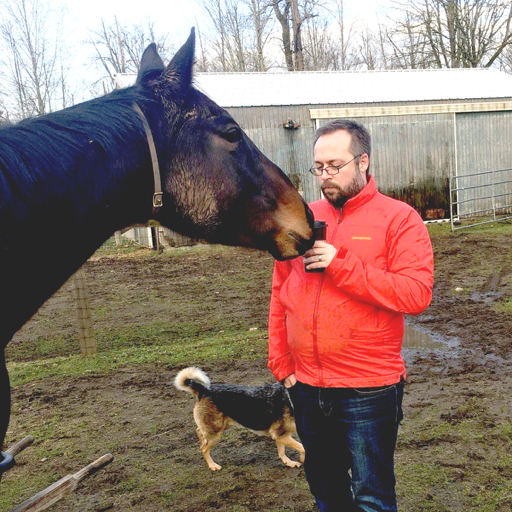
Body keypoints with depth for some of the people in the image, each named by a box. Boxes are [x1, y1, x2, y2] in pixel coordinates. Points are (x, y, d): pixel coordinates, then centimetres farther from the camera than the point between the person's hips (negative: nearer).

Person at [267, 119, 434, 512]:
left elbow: (416, 294, -19)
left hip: (368, 390, -4)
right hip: (306, 388, 5)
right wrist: (280, 362, 6)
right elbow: (280, 296, 10)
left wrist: (341, 265, -22)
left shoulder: (398, 218, -7)